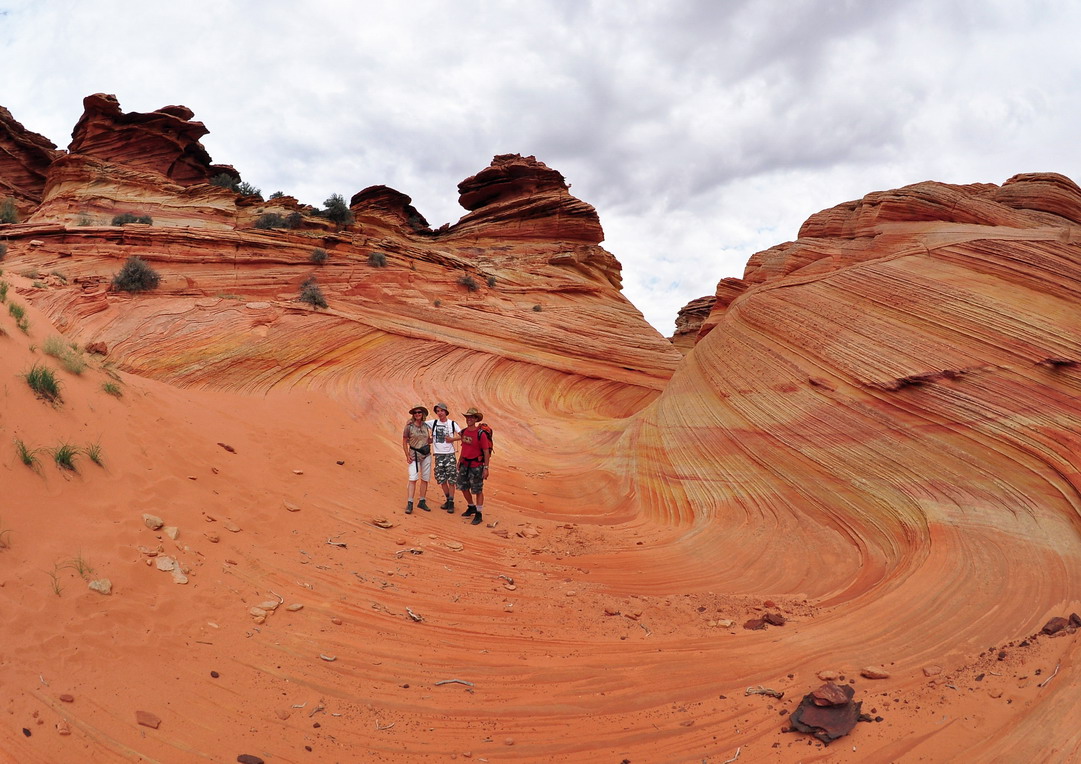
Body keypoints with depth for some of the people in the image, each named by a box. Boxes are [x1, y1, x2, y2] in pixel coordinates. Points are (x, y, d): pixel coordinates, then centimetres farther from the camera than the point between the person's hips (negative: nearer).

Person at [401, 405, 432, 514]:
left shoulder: (425, 426, 6)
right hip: (414, 455, -4)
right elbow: (404, 441, 0)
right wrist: (407, 456, -6)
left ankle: (422, 502, 17)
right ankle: (409, 504, -11)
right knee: (413, 478, -13)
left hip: (426, 455, 4)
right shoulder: (409, 426, -5)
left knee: (425, 479, 6)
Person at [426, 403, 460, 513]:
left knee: (451, 479, -4)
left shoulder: (452, 423, 0)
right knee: (442, 479, 7)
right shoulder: (433, 423, 4)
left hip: (450, 454, -2)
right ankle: (448, 499, 24)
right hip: (438, 454, 2)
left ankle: (451, 503, 3)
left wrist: (452, 439, -11)